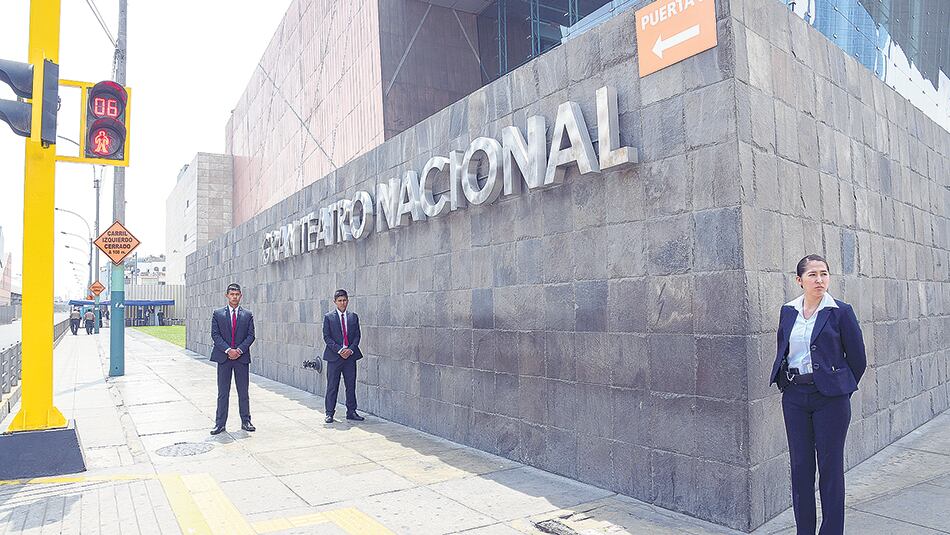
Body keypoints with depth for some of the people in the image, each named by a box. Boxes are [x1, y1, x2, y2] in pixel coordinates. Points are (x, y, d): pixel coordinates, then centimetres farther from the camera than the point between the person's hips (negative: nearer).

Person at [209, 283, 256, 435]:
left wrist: (239, 350, -12)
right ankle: (220, 423, 10)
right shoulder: (218, 314, 6)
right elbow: (215, 334, -2)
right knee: (223, 392, 4)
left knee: (243, 392, 6)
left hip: (242, 357, 0)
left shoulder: (248, 315, 7)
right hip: (223, 357, 0)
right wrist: (228, 350, -14)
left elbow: (251, 335, 2)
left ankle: (246, 422, 14)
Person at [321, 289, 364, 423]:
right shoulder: (328, 317, 1)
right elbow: (327, 337, -4)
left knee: (351, 386, 7)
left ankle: (351, 412, 16)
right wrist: (339, 350, -14)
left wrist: (350, 349, -9)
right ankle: (329, 413, 10)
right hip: (334, 356, -3)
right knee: (332, 386, 1)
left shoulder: (353, 317, 10)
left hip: (350, 355, 3)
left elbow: (357, 336, 7)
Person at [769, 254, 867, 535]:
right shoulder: (788, 311, 6)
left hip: (830, 398, -4)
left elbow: (857, 359, 0)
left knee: (830, 467, 4)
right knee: (800, 466, 10)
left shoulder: (841, 311, -6)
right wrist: (786, 384, 11)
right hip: (794, 397, 4)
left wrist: (839, 388, 7)